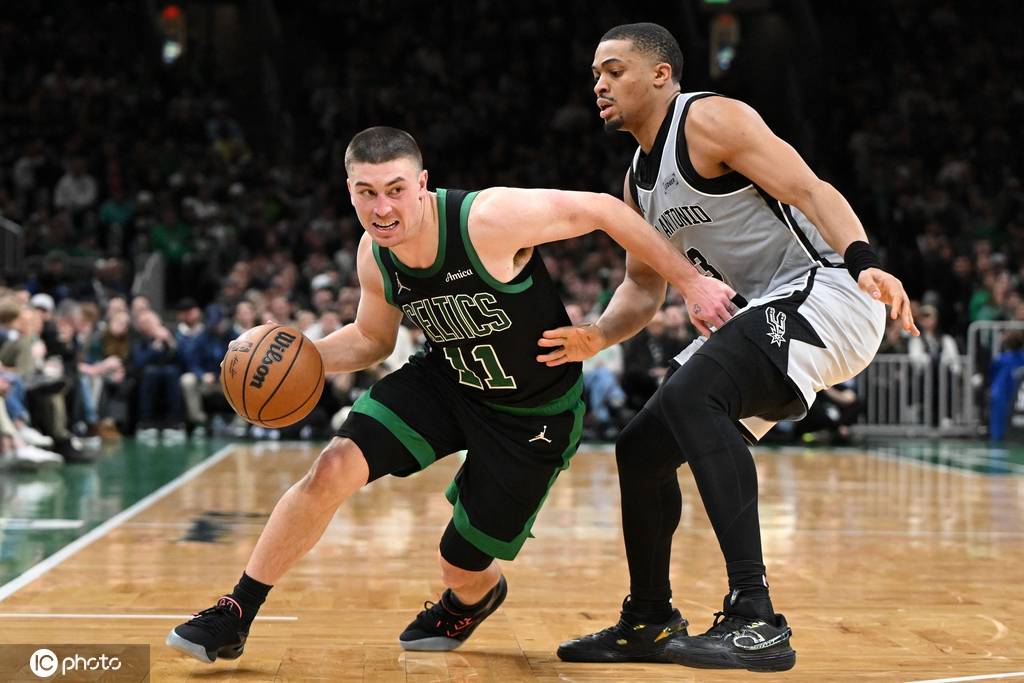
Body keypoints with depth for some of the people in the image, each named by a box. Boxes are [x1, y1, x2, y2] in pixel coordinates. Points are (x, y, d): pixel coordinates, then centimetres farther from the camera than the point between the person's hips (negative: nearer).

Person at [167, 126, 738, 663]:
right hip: (445, 381, 4)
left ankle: (476, 598, 44)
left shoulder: (488, 219, -31)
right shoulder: (374, 256, -11)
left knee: (463, 567, 2)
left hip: (535, 413, -4)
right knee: (334, 469, -16)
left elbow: (600, 209, -22)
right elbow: (373, 338, 8)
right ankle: (236, 615, -2)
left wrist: (690, 280, -21)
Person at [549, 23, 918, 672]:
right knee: (641, 448, 9)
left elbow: (809, 190, -21)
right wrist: (598, 336, 1)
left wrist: (863, 262, -37)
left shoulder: (710, 119, -11)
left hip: (828, 290, -10)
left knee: (689, 396, -32)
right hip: (771, 311, 10)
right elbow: (643, 288, 21)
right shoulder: (639, 181, 16)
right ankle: (648, 622, 27)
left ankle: (756, 620, -34)